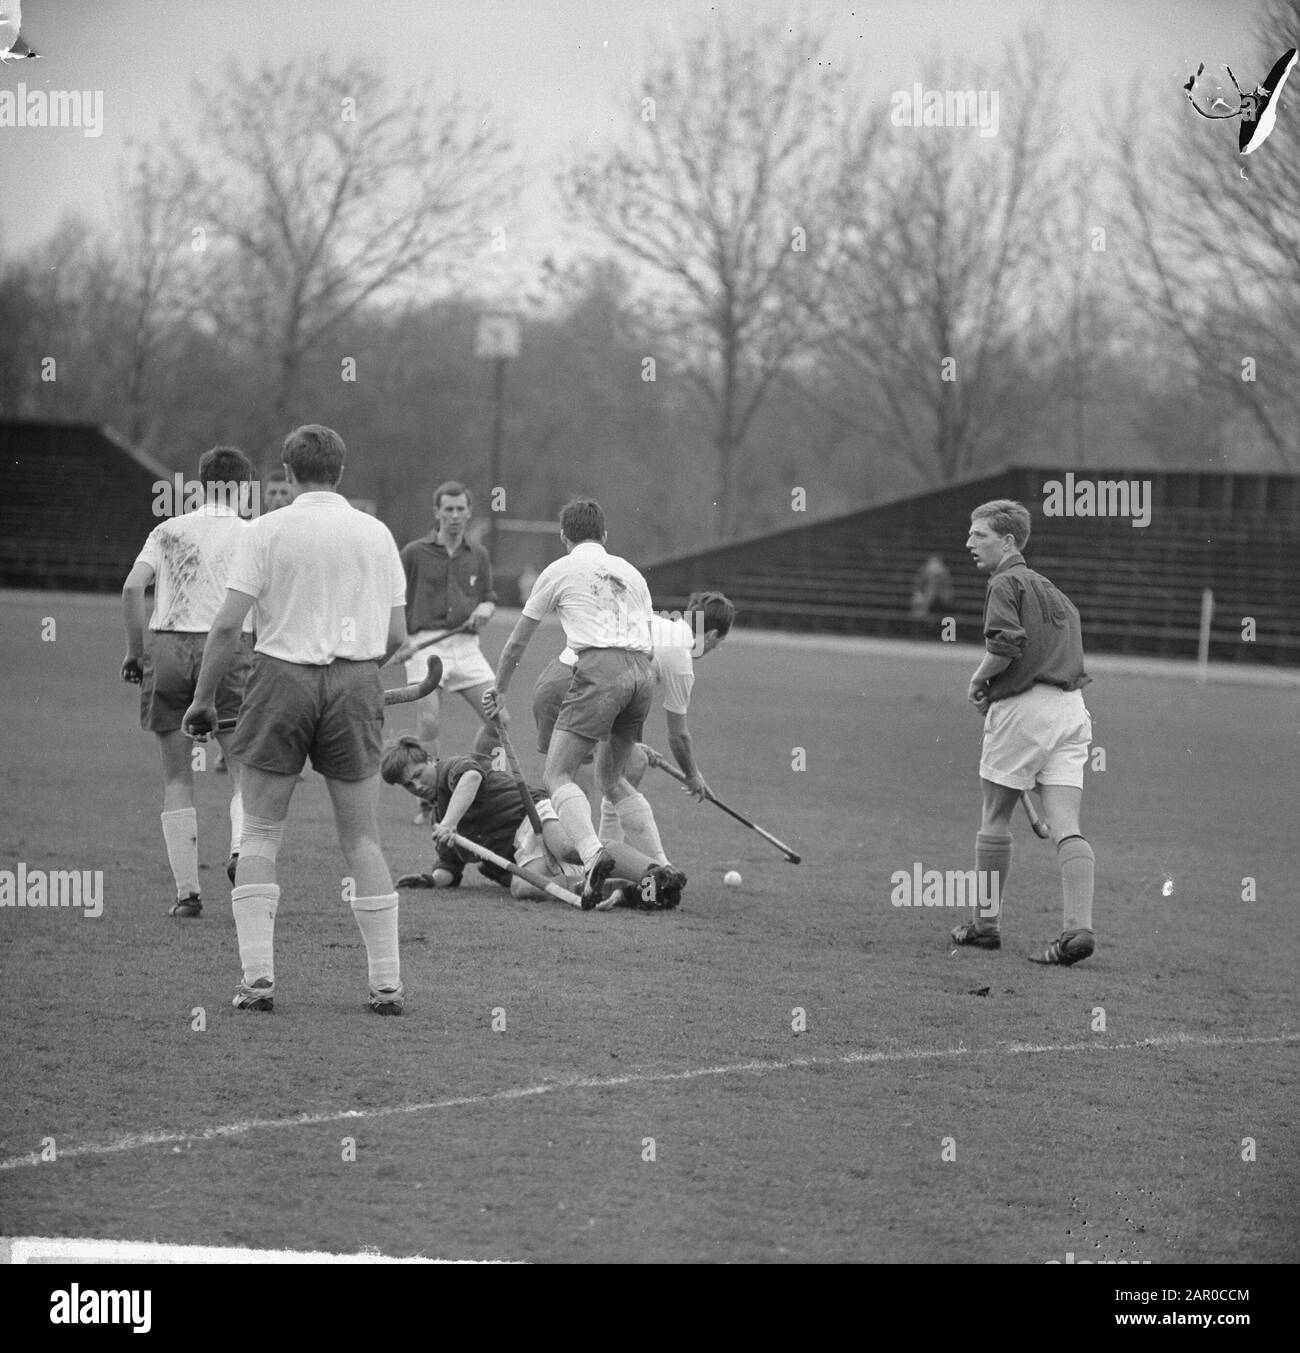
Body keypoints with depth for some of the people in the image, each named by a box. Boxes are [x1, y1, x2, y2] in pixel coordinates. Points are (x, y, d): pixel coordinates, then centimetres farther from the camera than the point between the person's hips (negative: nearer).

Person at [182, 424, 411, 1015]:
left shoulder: (267, 530, -3)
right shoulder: (376, 534, 6)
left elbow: (227, 623, -8)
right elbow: (396, 635, 7)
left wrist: (203, 700, 0)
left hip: (283, 677, -2)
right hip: (355, 683, 2)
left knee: (260, 834, 6)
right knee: (361, 838, 8)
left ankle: (257, 977, -5)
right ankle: (387, 982, 4)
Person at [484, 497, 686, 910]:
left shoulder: (560, 571, 13)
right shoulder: (629, 573, 27)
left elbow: (516, 644, 20)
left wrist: (498, 693, 34)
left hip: (598, 668, -6)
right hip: (642, 673, 6)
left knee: (559, 775, -6)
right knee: (611, 778, 20)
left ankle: (593, 855, -31)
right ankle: (663, 867, 10)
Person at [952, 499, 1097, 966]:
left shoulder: (1006, 583, -4)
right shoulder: (1052, 591, 23)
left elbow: (1006, 643, -21)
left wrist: (978, 681, -4)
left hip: (1023, 707, -7)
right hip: (1071, 706, 7)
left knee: (995, 821, 9)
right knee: (1066, 827, -3)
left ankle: (987, 924, 17)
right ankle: (1079, 926, -17)